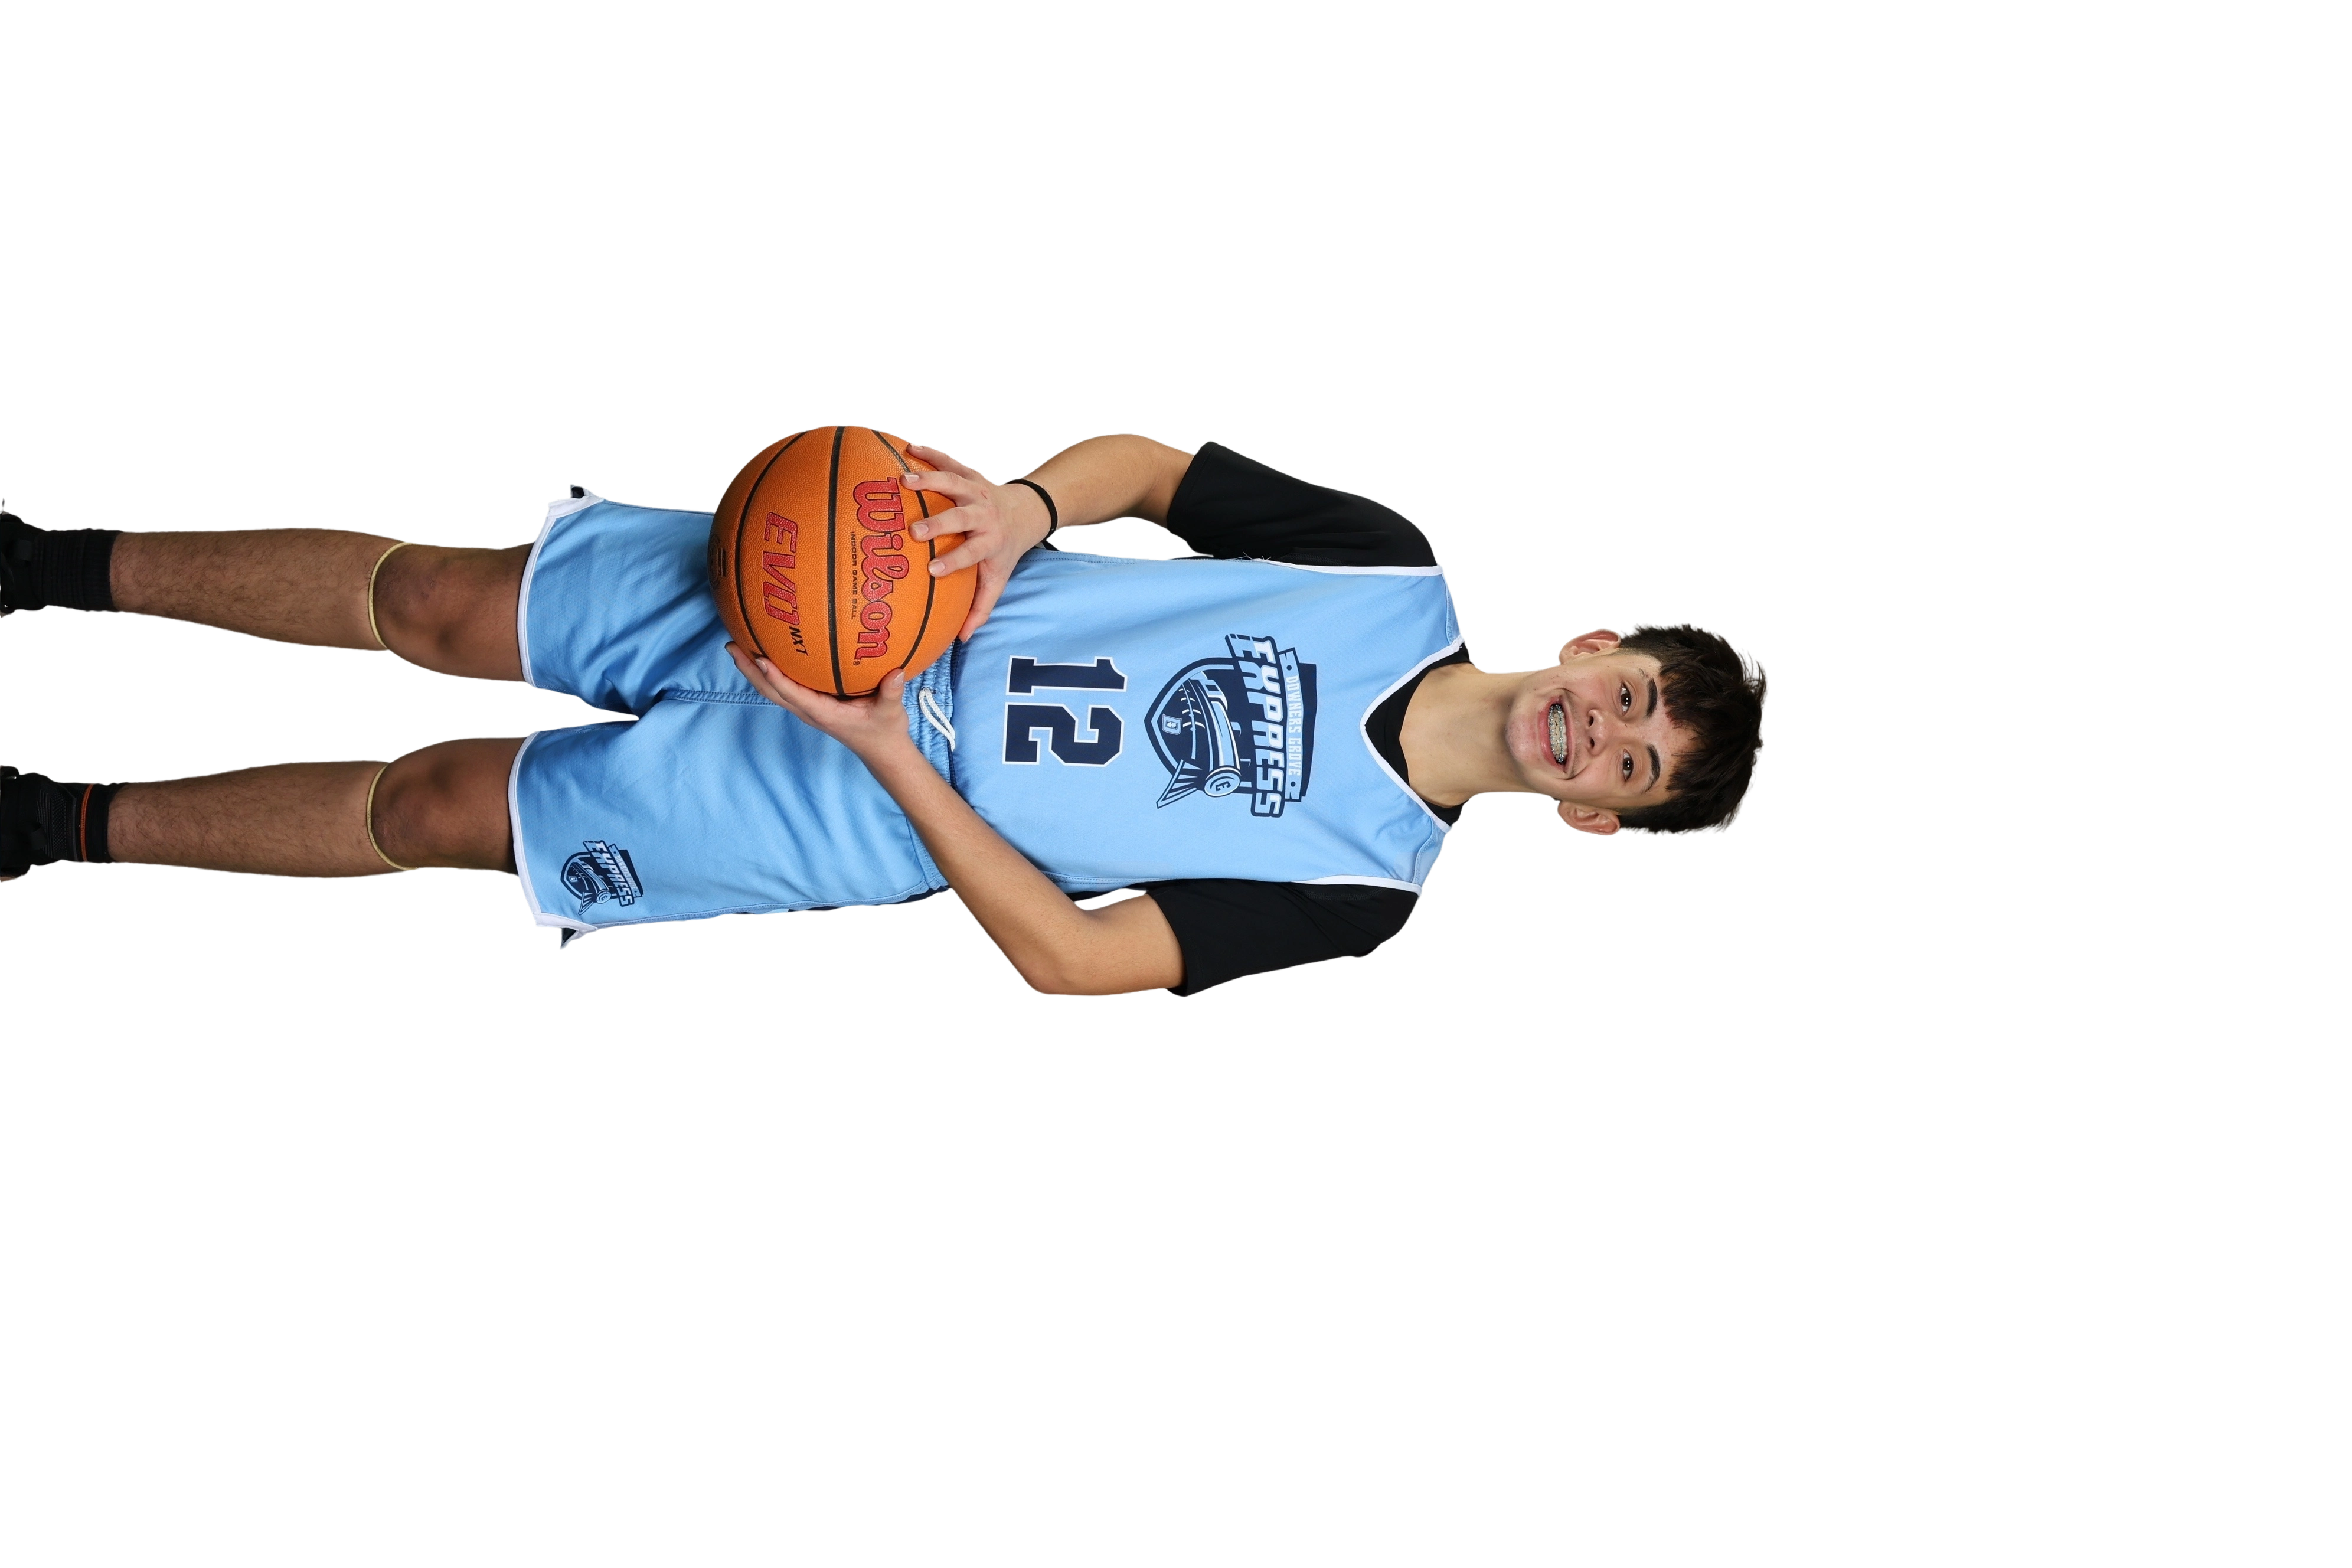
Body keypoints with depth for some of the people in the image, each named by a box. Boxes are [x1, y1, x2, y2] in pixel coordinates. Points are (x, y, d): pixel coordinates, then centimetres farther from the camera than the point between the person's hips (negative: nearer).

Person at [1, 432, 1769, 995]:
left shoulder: (1359, 881, -15)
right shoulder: (1398, 570, -5)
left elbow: (1071, 956, -18)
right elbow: (1156, 459, 1)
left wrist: (881, 748, -24)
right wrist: (1026, 504, -21)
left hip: (836, 809, -3)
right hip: (816, 580, 3)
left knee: (442, 806, -5)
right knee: (441, 605, -2)